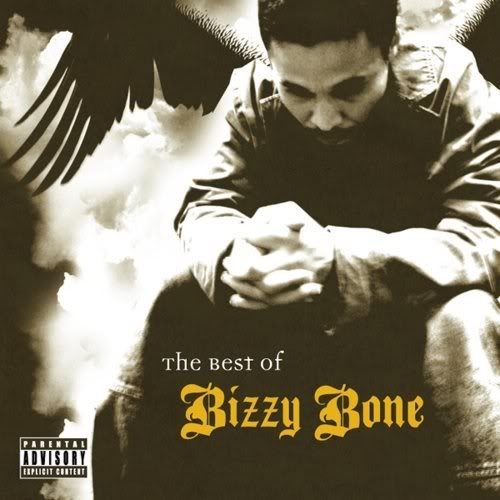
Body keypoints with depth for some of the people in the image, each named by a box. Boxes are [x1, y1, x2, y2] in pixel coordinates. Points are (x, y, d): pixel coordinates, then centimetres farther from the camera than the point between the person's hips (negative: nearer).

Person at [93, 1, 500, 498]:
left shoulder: (455, 91, -21)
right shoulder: (258, 91, -10)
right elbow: (206, 205, -11)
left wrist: (333, 258, -47)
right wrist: (235, 256, -38)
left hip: (419, 306, -3)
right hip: (308, 309, 4)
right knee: (182, 298, -17)